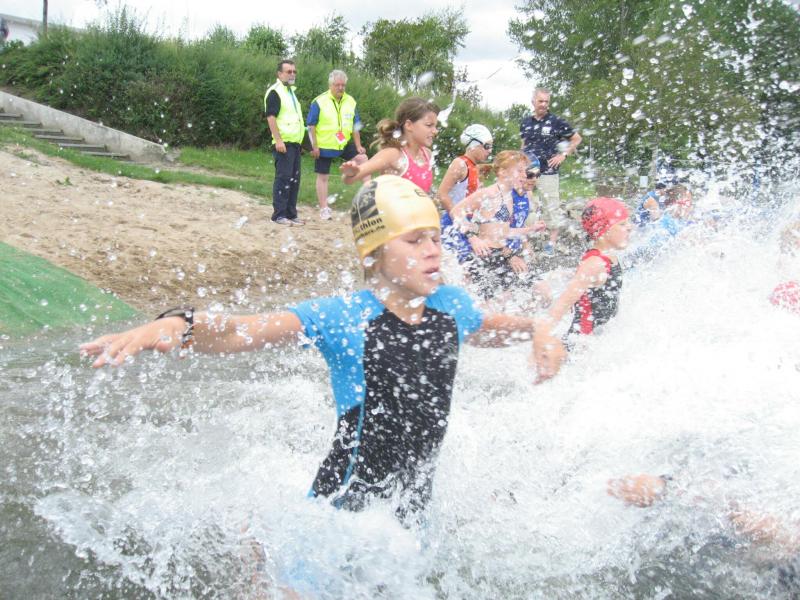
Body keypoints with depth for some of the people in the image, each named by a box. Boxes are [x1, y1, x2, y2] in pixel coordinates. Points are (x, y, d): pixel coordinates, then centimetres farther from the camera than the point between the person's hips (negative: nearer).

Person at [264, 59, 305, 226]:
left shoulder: (291, 91, 19)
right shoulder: (275, 92, -9)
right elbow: (271, 117, -17)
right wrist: (278, 140, -23)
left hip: (295, 143, 9)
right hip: (284, 143, -9)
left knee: (294, 179, 10)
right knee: (283, 178, -8)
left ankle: (290, 214, 16)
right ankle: (279, 214, -4)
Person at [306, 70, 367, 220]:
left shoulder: (350, 101, 2)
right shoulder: (319, 102, -10)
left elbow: (355, 126, 8)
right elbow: (311, 126, -8)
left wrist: (358, 146, 3)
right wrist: (314, 146, -12)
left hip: (344, 144, 4)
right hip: (324, 146, -4)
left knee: (362, 158, -10)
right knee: (323, 177, 3)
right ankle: (324, 209, 12)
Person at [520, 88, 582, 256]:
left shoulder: (556, 122, -4)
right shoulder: (525, 122, 10)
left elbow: (577, 139, 4)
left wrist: (563, 155, -4)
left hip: (548, 171, -4)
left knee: (552, 206, -1)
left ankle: (553, 240, 8)